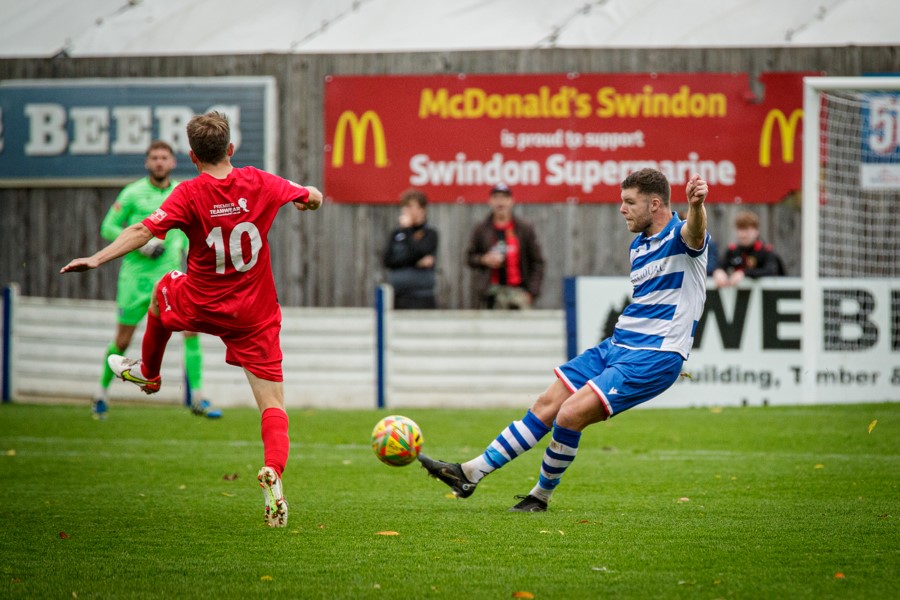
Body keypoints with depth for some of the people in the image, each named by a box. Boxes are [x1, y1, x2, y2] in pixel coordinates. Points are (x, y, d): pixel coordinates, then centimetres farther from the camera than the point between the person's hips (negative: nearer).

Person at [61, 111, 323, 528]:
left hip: (201, 306, -1)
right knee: (272, 404, -1)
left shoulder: (190, 194, -15)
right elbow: (313, 198, 11)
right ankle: (273, 471, -29)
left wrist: (96, 259, -28)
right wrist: (309, 197, 35)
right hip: (255, 315, 1)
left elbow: (144, 231, -26)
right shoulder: (258, 183, -6)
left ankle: (147, 372, 54)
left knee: (164, 288, 36)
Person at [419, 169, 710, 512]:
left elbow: (694, 231, -39)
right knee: (548, 405, 5)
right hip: (617, 345, 9)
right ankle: (470, 473, 11)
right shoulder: (639, 246, 15)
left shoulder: (680, 236, -13)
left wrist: (695, 205, -61)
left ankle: (542, 495, 3)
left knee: (571, 414, -19)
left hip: (654, 358, -9)